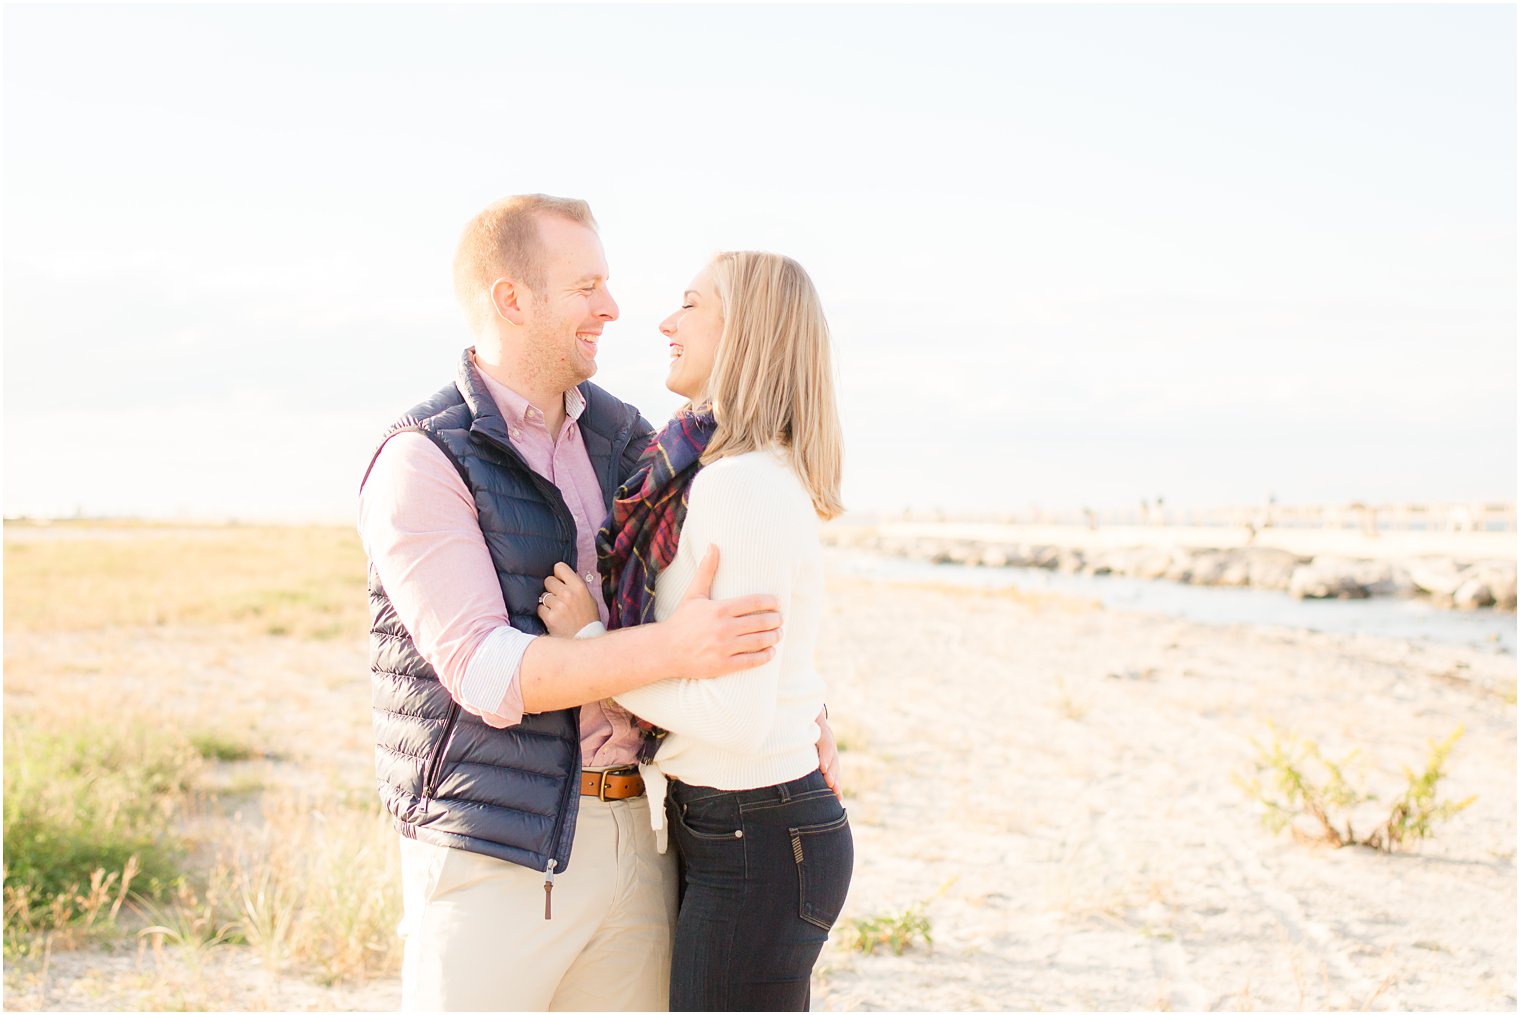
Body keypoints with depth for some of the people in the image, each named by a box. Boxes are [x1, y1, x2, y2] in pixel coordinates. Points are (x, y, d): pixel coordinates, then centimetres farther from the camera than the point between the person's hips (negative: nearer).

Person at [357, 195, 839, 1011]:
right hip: (491, 851, -6)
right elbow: (487, 674, -20)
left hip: (632, 840, 6)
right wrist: (670, 651, -30)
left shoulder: (619, 435, 10)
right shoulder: (420, 464, -11)